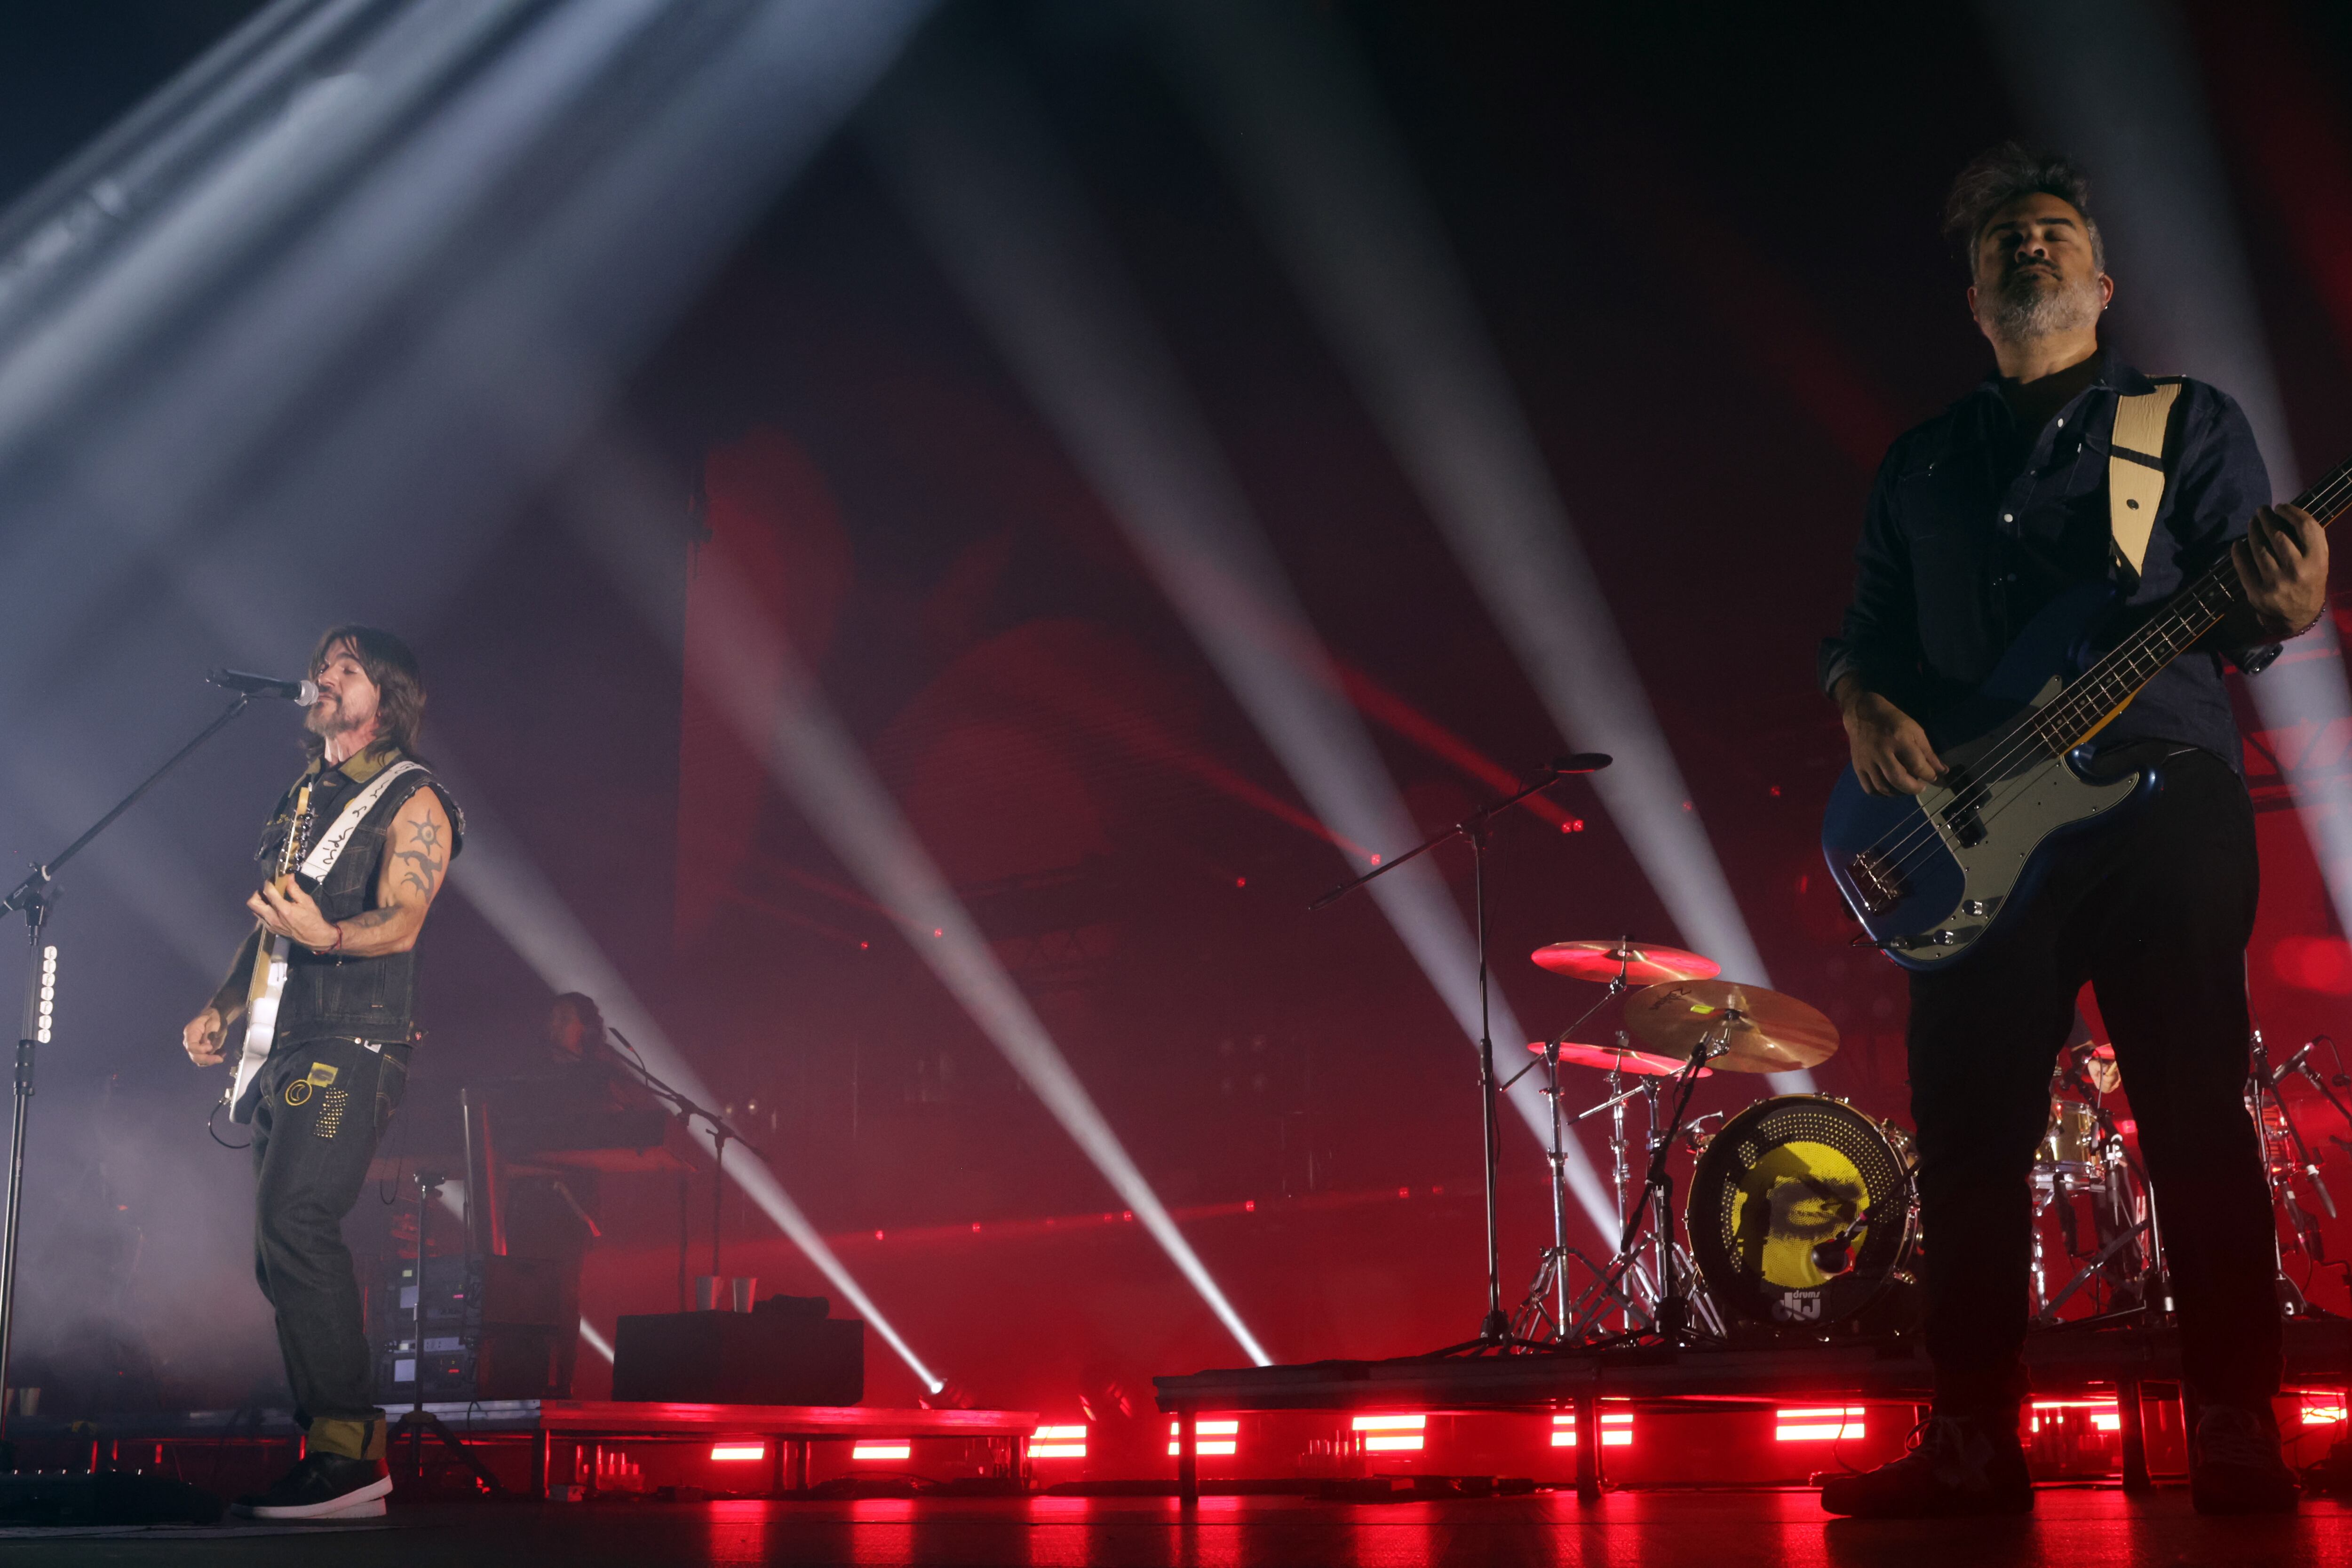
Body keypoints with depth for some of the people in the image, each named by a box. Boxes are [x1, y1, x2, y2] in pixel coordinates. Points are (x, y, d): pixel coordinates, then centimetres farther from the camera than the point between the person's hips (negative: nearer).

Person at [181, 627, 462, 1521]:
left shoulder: (411, 801, -2)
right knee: (281, 1250, 6)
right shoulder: (303, 797, 23)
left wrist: (324, 936, -34)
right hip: (282, 1047, 9)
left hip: (354, 1044, -9)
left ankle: (347, 1453, -22)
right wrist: (224, 1008, 14)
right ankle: (344, 1452, 11)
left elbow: (401, 922, -15)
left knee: (293, 1223, -22)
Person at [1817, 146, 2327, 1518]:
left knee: (2198, 1120, -5)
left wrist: (2283, 606, -23)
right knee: (1968, 1134, 0)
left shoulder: (2190, 422, 11)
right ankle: (1973, 1444, 7)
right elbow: (1865, 628, 19)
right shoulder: (1923, 464, 20)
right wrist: (1865, 704, -3)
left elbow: (2235, 610, 1)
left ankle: (2241, 1441, 1)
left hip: (2165, 799, -3)